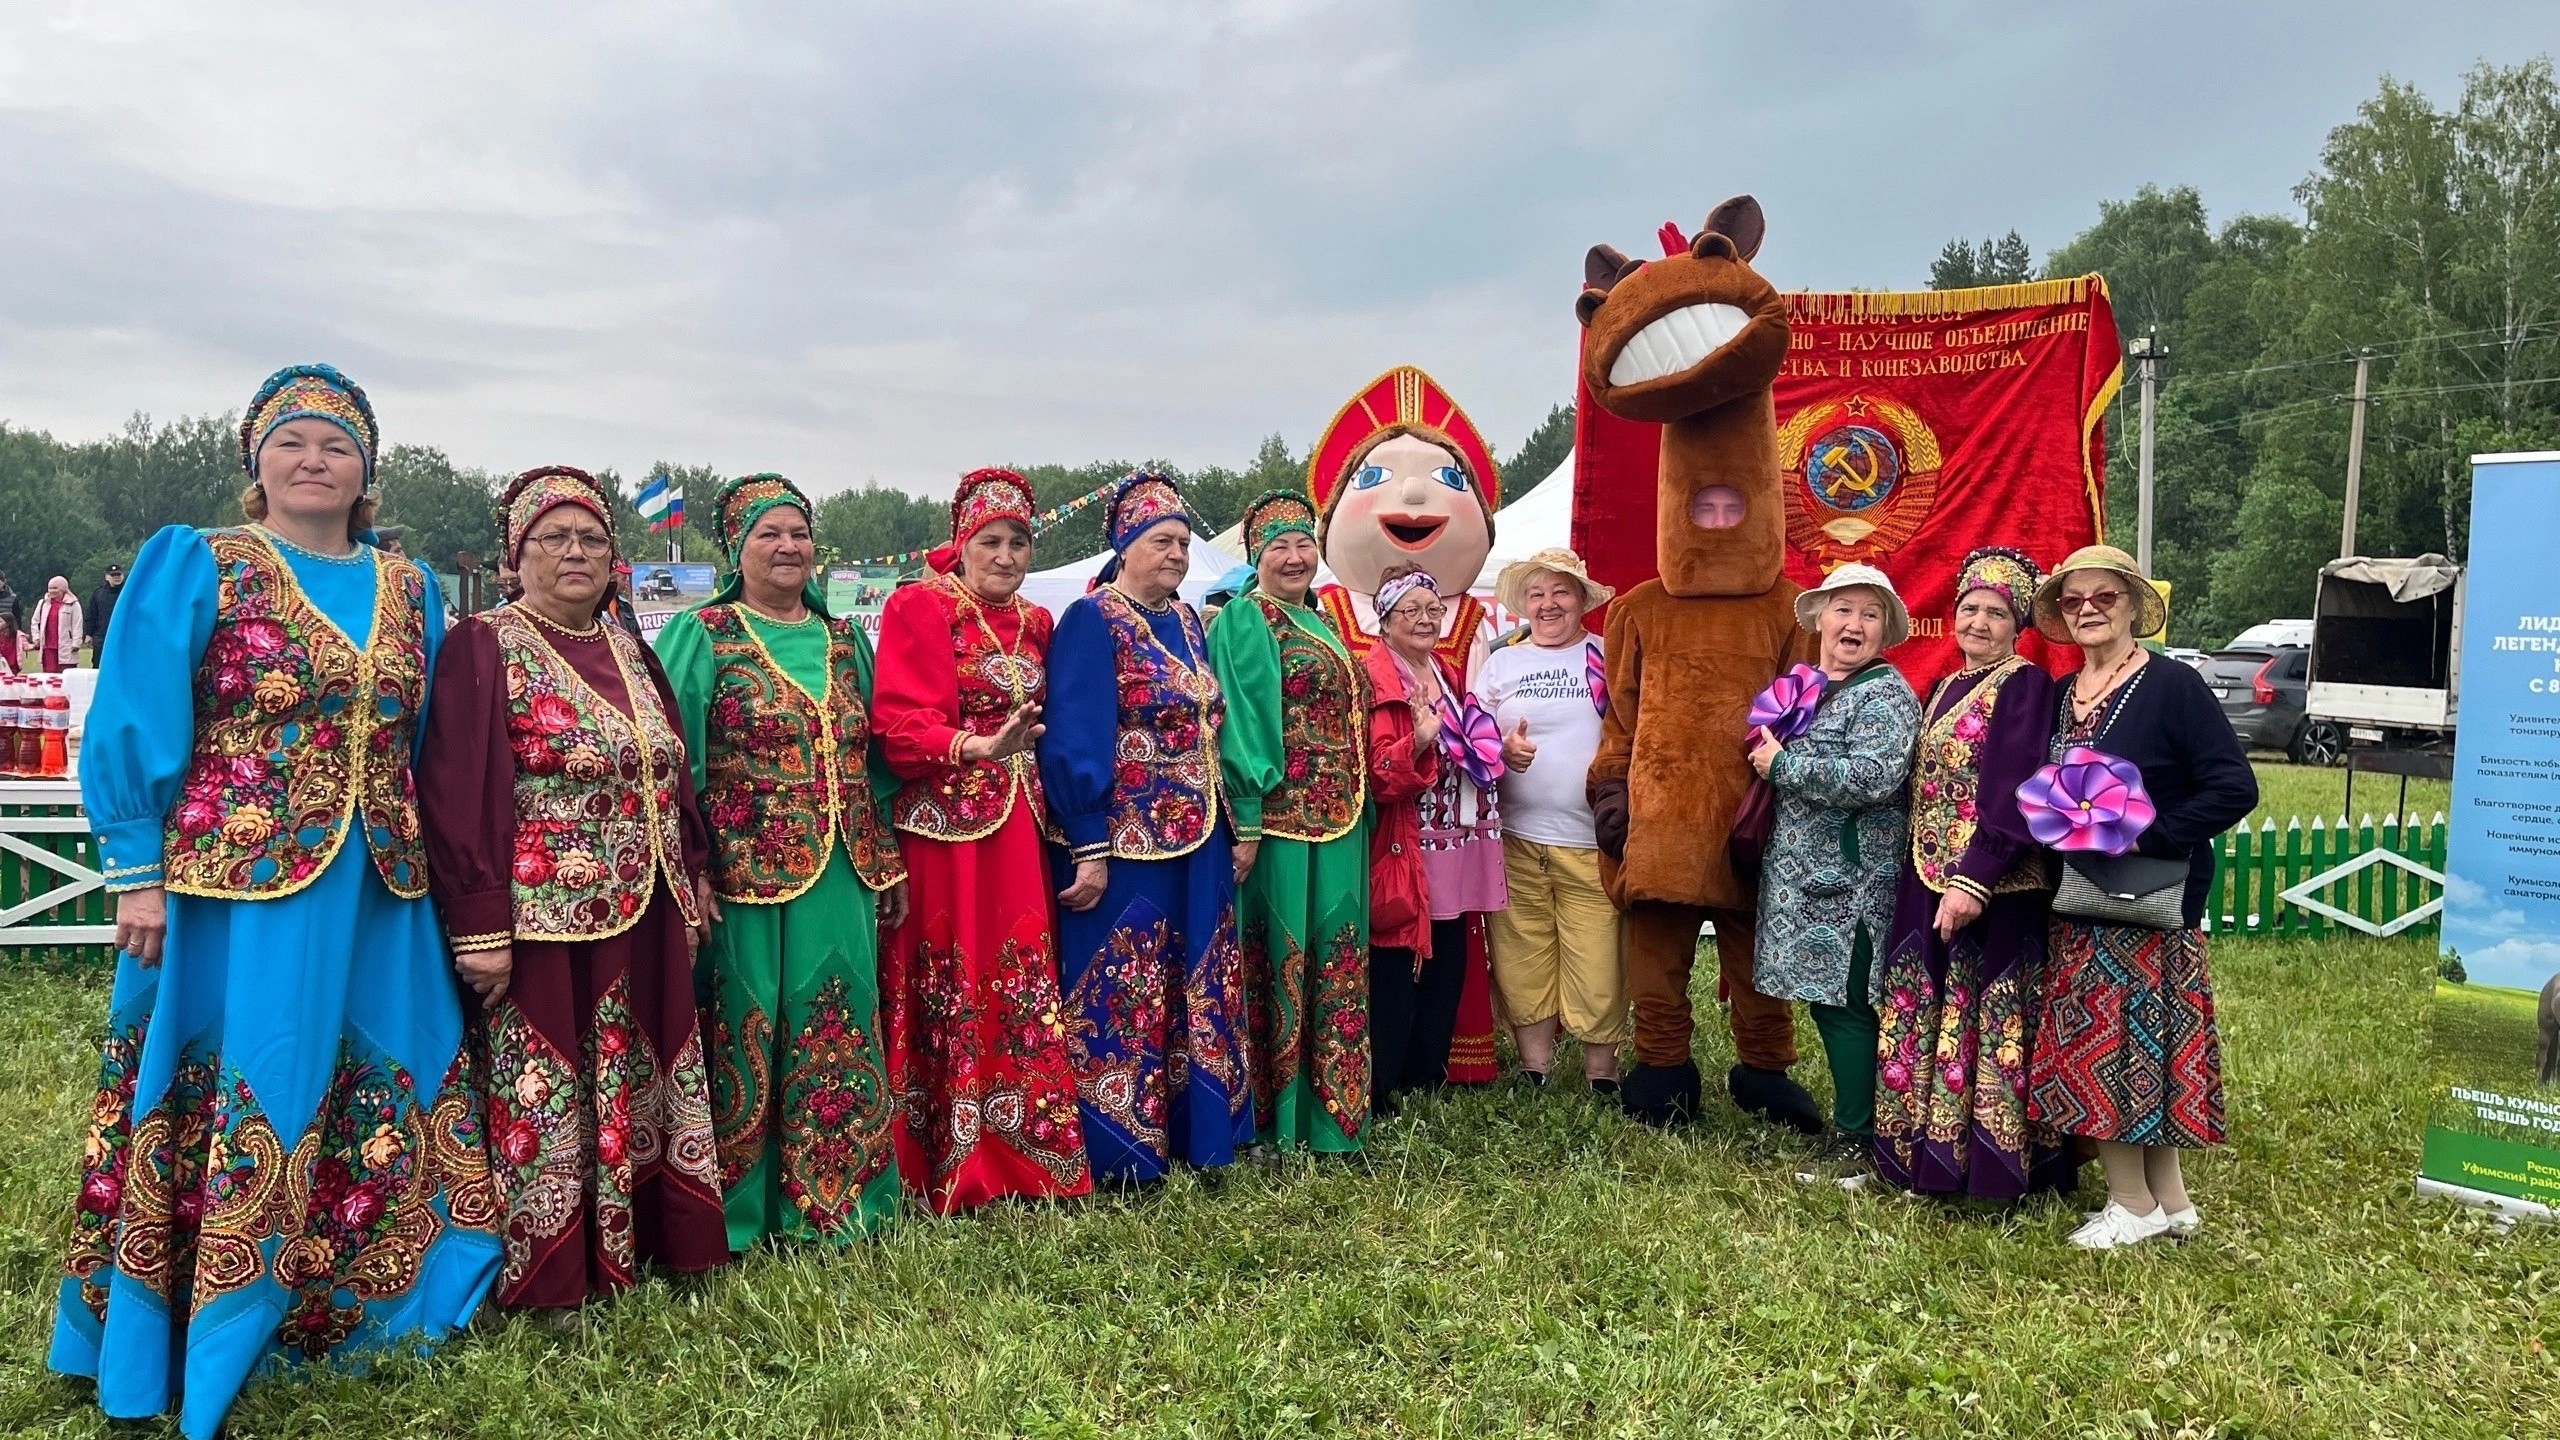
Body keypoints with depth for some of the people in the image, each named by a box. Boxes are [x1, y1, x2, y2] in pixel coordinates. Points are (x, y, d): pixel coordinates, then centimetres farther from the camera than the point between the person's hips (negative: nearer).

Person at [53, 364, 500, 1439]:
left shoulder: (406, 590, 11)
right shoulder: (193, 568, 0)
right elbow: (135, 730, -3)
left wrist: (424, 862, 11)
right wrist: (137, 875, -9)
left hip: (378, 899, 4)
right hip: (235, 889, -4)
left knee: (381, 1101, 11)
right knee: (230, 1106, 3)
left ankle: (354, 1310, 29)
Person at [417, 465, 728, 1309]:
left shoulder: (631, 654, 13)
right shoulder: (482, 650, -7)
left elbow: (675, 778, 18)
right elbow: (457, 795, -13)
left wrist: (692, 879, 13)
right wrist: (480, 928, -18)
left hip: (645, 924, 7)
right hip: (542, 926, -6)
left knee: (638, 1087, 13)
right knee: (540, 1099, 2)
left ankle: (633, 1245, 26)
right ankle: (546, 1273, 15)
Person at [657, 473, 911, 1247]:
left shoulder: (845, 641, 13)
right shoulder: (701, 636, -1)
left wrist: (889, 864, 14)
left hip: (843, 879, 5)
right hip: (746, 878, -4)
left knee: (838, 1039, 10)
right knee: (745, 1043, 3)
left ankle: (834, 1198, 24)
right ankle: (741, 1211, 18)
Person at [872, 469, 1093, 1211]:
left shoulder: (1035, 622, 15)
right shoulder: (917, 608, -5)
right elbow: (898, 721, -15)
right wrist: (971, 746, -28)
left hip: (1019, 827, 6)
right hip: (940, 825, -6)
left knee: (1023, 990, 9)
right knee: (948, 993, 0)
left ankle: (1022, 1154, 21)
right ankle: (947, 1168, 11)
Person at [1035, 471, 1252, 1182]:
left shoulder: (1186, 621, 13)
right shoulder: (1091, 620, -10)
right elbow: (1075, 741, -16)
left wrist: (1231, 827, 14)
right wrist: (1090, 850, -20)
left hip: (1197, 843, 8)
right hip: (1124, 843, -8)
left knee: (1196, 989, 13)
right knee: (1119, 995, 0)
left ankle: (1192, 1128, 26)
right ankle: (1116, 1150, 11)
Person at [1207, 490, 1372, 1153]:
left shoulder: (1323, 625, 18)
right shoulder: (1244, 620, -6)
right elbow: (1239, 726, -14)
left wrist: (1361, 812, 15)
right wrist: (1245, 825, -20)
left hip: (1337, 822, 8)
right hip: (1281, 818, -8)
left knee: (1333, 963, 10)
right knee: (1280, 956, -1)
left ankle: (1331, 1113, 19)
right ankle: (1277, 1119, 9)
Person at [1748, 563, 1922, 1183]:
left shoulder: (1887, 695, -9)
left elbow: (1873, 778, -25)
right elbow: (1772, 754, 32)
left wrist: (1782, 764, -17)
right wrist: (1765, 754, 10)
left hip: (1850, 882, -8)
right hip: (1803, 878, 8)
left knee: (1844, 1005, -4)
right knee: (1825, 1000, 12)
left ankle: (1855, 1143, 8)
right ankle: (1851, 1125, 23)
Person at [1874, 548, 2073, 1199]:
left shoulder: (2026, 685, -8)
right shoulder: (1944, 689, 16)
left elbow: (2015, 796, -17)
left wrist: (1973, 881, -23)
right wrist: (1936, 875, 10)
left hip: (1995, 889, -8)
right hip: (1927, 882, 8)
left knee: (1988, 1022, -3)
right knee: (1923, 1017, 11)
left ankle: (1991, 1164, 6)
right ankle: (1929, 1157, 22)